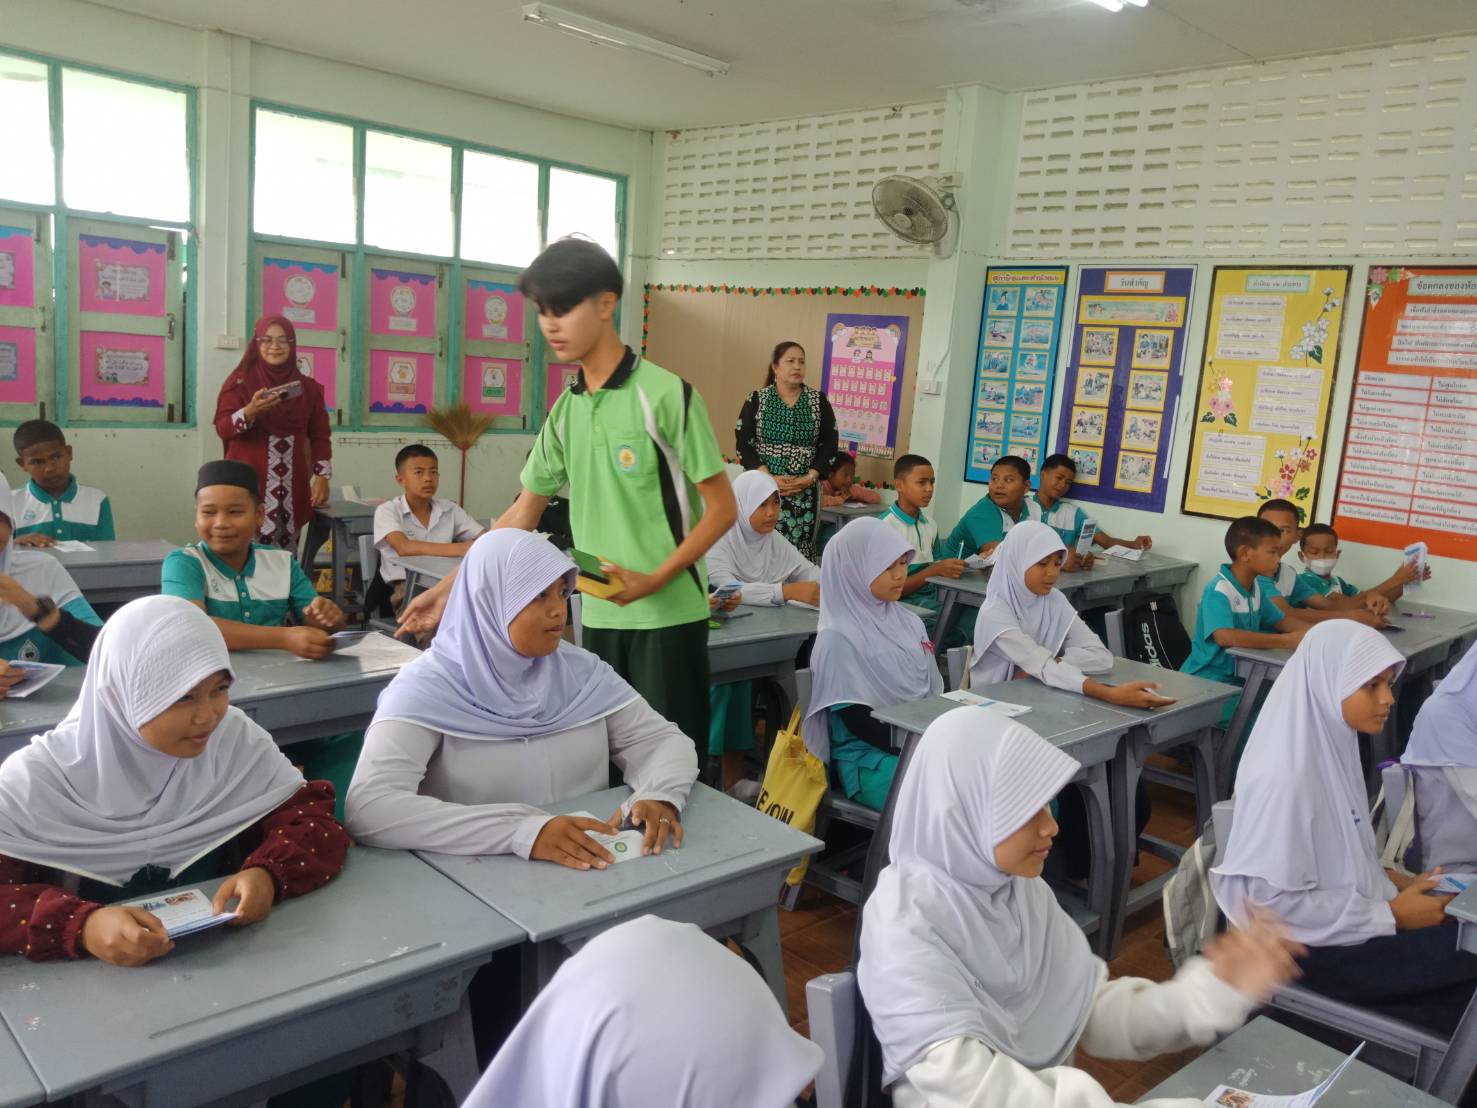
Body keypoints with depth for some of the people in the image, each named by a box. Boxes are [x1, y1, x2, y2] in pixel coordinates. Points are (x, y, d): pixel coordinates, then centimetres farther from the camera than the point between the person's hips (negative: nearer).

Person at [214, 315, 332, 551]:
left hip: (292, 486, 3)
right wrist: (251, 411, -23)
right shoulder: (240, 381, 3)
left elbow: (320, 435, 13)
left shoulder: (308, 387, 11)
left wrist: (322, 476, 4)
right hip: (248, 482, -3)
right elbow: (222, 428, -5)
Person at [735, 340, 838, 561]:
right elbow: (743, 444, -2)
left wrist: (809, 478, -9)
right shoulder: (757, 399, 3)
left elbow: (830, 444, 5)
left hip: (804, 493, 1)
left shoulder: (818, 400, 7)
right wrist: (769, 478, -13)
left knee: (799, 549, -3)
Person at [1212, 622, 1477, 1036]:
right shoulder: (1283, 777, -26)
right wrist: (1390, 915, -15)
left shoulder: (1332, 742, 1)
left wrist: (1394, 883, -1)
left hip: (1350, 914, 8)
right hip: (1310, 943, -8)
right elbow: (1275, 902, -21)